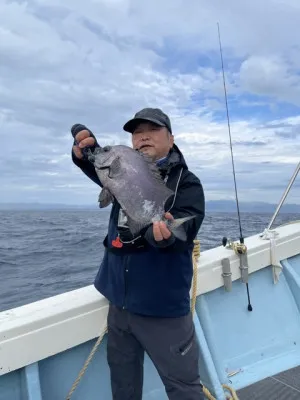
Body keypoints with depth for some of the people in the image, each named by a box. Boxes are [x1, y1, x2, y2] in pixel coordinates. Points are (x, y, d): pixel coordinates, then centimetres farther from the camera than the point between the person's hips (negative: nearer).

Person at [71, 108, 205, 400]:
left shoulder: (186, 182, -9)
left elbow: (183, 230, -24)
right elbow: (98, 168, -9)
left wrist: (164, 231, -46)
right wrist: (85, 150, -30)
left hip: (162, 308, -5)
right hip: (119, 303, 6)